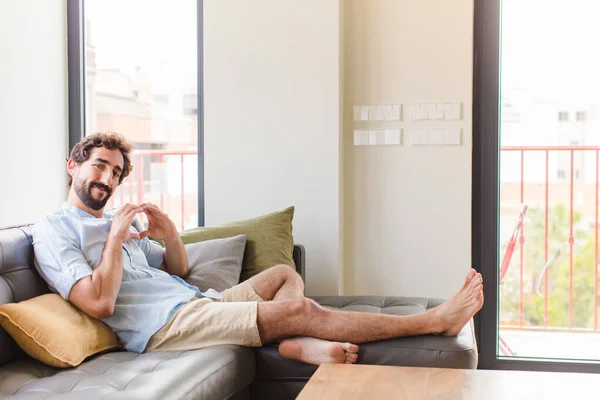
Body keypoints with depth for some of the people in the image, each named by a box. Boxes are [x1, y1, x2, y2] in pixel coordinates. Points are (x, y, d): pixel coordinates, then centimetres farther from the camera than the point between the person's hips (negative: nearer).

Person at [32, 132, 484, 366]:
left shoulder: (116, 221, 22)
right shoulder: (53, 230, -5)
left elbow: (178, 270, 24)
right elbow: (98, 303, -20)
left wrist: (170, 233, 5)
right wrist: (117, 236, -13)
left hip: (193, 301, 10)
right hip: (162, 323, -10)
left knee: (286, 274, 15)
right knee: (300, 308, -17)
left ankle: (295, 341, -19)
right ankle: (434, 321, -9)